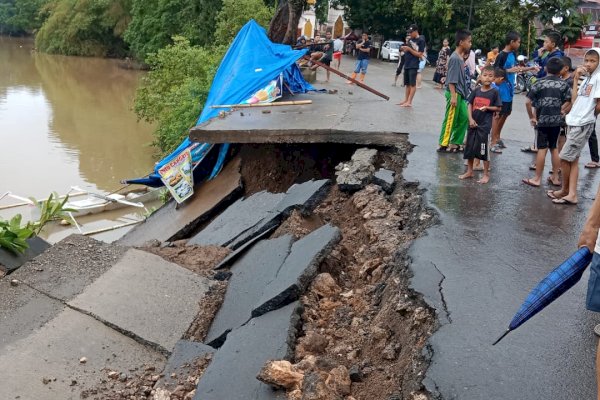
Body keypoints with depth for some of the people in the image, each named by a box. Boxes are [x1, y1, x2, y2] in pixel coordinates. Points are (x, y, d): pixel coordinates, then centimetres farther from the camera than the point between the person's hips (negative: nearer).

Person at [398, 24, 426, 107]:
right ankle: (406, 100, 19)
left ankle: (409, 102, -11)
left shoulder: (421, 40, -9)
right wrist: (403, 49, -1)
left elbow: (420, 54, -14)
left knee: (413, 84, -8)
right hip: (407, 64, 8)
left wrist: (409, 49, -17)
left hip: (414, 65, -8)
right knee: (407, 84, 13)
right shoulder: (410, 39, 13)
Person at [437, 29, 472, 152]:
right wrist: (453, 96, -22)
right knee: (450, 120, -2)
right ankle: (443, 144, 6)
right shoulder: (455, 58, -15)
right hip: (454, 93, -9)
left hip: (460, 94, 9)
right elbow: (451, 80, -19)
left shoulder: (460, 58, 12)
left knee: (464, 118, 10)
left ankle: (455, 142, 17)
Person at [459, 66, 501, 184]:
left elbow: (498, 108, -1)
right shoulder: (476, 90, 2)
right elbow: (470, 105, 5)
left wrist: (487, 108, -18)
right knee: (469, 148, 13)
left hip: (485, 125, -4)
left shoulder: (494, 92, -6)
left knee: (484, 151, 0)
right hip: (473, 123, 4)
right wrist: (470, 119, -6)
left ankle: (486, 174, 13)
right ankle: (469, 171, 28)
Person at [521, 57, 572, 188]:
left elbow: (528, 102, -12)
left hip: (543, 120, -3)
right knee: (554, 148, 14)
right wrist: (561, 111, 6)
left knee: (542, 149, 0)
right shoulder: (564, 84, 3)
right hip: (557, 120, 3)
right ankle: (555, 177, 20)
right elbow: (569, 101, -6)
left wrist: (532, 117, -2)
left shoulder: (540, 83, -6)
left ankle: (537, 179, 5)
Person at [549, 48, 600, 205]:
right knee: (573, 159, 9)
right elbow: (575, 100, 6)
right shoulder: (587, 79, 14)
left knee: (565, 158, -3)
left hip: (583, 125, -9)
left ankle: (565, 190, 13)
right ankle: (571, 194, 13)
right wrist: (576, 78, 5)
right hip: (574, 122, 9)